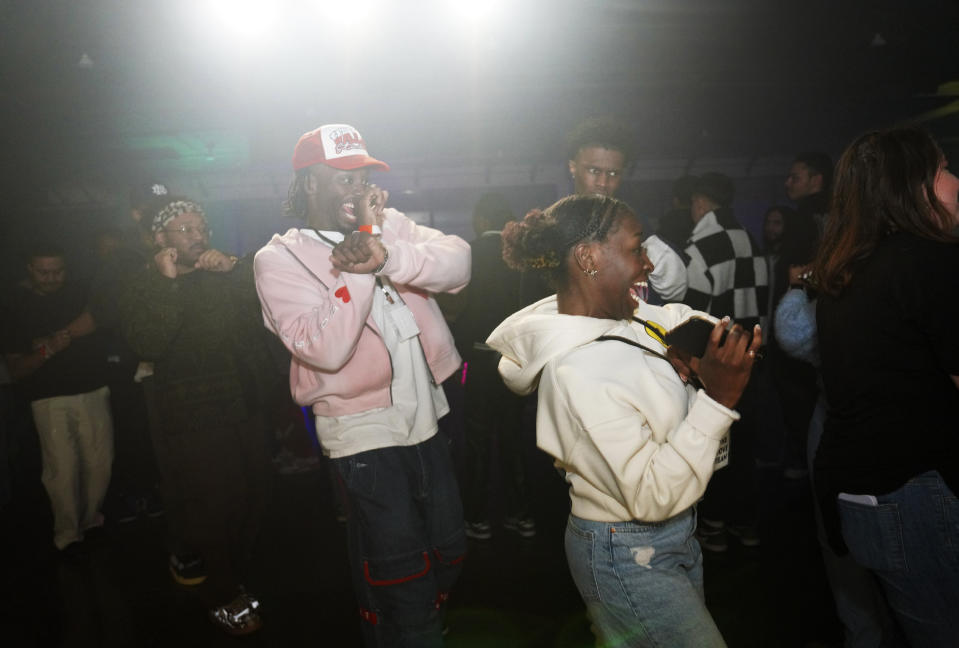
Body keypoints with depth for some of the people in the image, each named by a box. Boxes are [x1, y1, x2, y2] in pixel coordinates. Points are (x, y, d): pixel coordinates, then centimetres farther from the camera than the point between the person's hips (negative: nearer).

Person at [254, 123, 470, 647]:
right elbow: (327, 350, -22)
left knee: (447, 553, 20)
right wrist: (361, 252, -21)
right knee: (401, 576, 1)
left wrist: (386, 255, -29)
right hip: (365, 432, -5)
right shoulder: (278, 259, -7)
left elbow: (457, 262, -12)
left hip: (429, 417, 6)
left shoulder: (388, 224, 5)